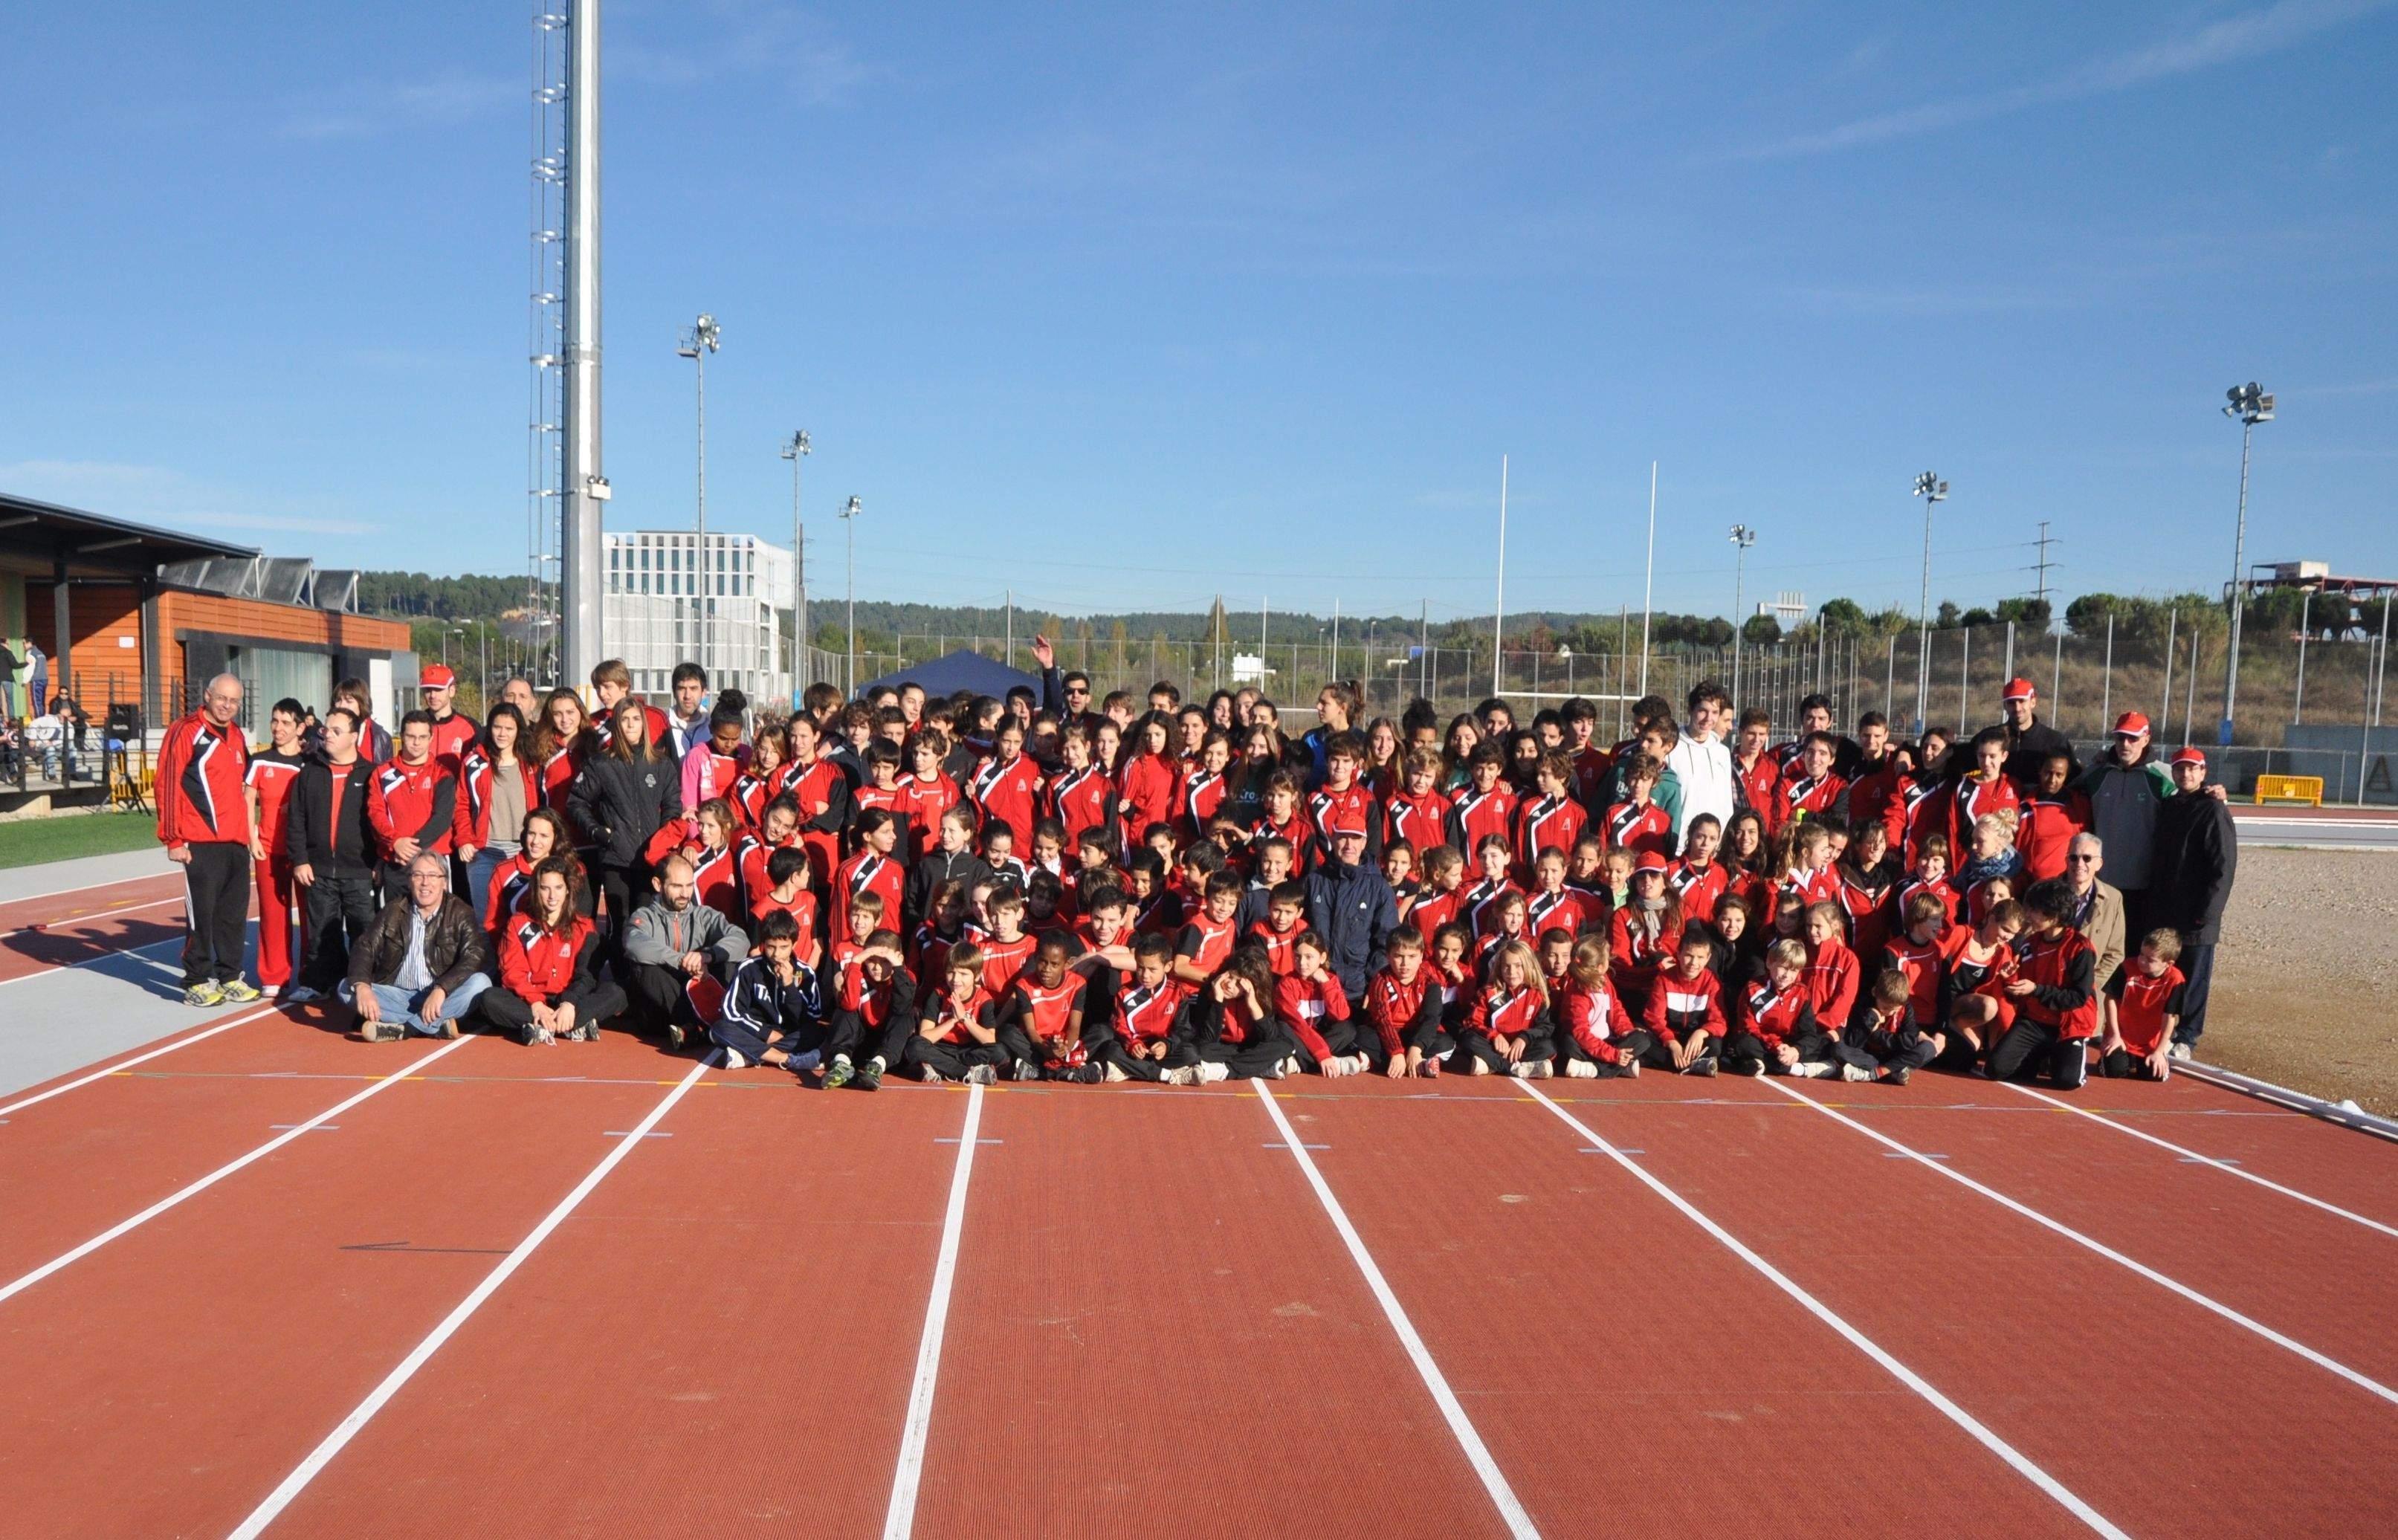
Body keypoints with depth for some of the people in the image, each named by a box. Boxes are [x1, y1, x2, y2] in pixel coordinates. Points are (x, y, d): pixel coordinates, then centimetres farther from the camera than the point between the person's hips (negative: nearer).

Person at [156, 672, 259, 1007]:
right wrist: (173, 840, -12)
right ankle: (197, 983, 7)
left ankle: (230, 978, 20)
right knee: (201, 913, -2)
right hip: (200, 844, -7)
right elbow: (168, 786, -9)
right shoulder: (186, 733, -7)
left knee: (235, 913, 11)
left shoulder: (236, 736, 16)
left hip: (236, 841, 7)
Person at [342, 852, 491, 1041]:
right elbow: (365, 948, -1)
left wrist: (440, 990, -32)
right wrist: (362, 987, -22)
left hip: (440, 998, -3)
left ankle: (402, 1028, -31)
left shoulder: (460, 913, -3)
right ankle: (438, 1025, -27)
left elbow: (475, 957, -17)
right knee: (346, 988, -19)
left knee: (481, 983, -29)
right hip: (397, 995, 3)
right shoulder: (393, 911, 7)